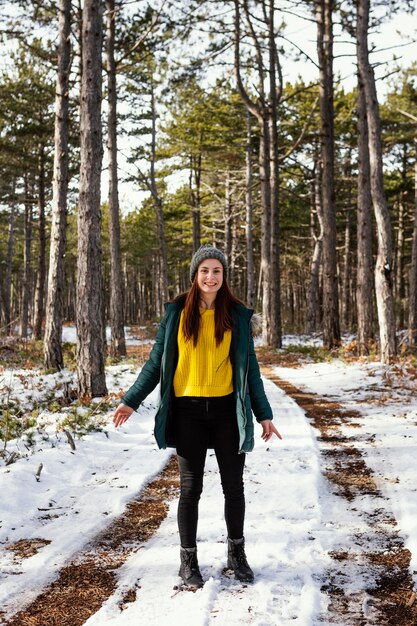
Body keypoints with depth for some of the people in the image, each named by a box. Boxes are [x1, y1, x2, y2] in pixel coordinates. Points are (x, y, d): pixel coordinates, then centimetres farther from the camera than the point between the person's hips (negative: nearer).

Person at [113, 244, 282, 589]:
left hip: (227, 409, 1)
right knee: (191, 488, 6)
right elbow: (157, 361, 5)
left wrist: (264, 413, 5)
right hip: (188, 411, -1)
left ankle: (237, 553, 28)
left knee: (234, 486, 9)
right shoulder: (177, 312, 1)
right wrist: (131, 400, -1)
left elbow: (250, 367, 7)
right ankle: (189, 560, 21)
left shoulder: (238, 315, 3)